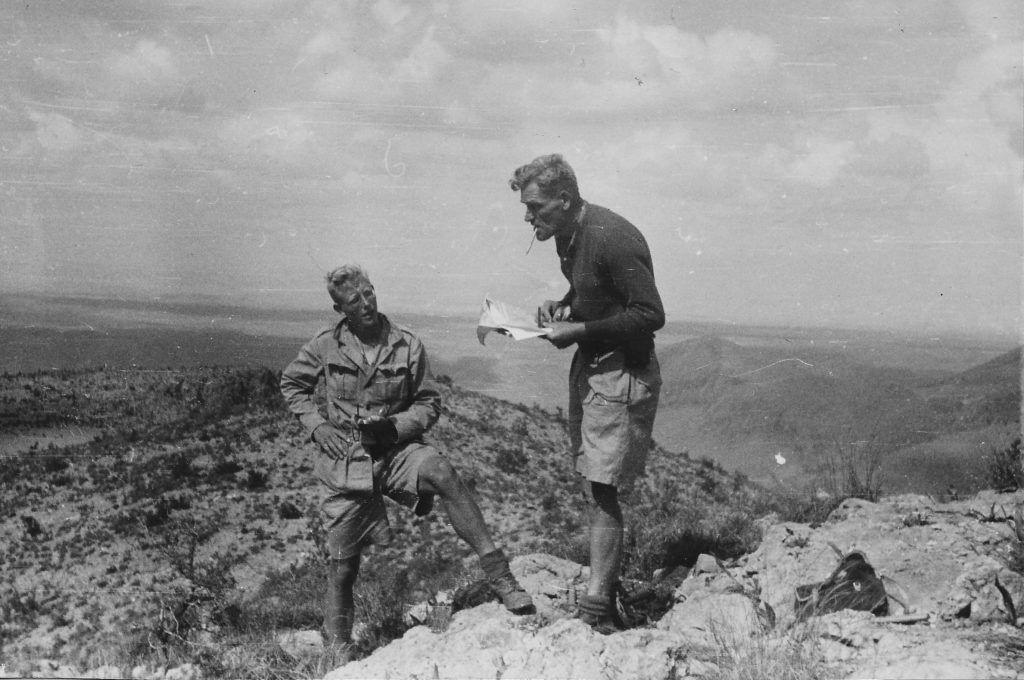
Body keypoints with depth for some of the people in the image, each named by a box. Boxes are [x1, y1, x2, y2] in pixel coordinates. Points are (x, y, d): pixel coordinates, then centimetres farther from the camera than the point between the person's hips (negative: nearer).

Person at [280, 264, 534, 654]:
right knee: (342, 566, 4)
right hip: (345, 463, 1)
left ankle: (499, 576, -34)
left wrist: (395, 425, -15)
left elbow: (430, 404, 3)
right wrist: (316, 425, -3)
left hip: (396, 451, 0)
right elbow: (290, 384, 13)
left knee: (442, 473, -33)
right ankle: (338, 649, 26)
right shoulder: (325, 347, -3)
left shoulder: (407, 346, -5)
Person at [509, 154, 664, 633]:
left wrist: (578, 331, -22)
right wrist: (561, 307, 3)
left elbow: (650, 315, -23)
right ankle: (609, 587, 27)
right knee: (593, 488, 14)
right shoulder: (567, 236, 6)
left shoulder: (614, 239, -22)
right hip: (588, 366, 9)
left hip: (623, 372, -9)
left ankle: (596, 609, -3)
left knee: (602, 490, -9)